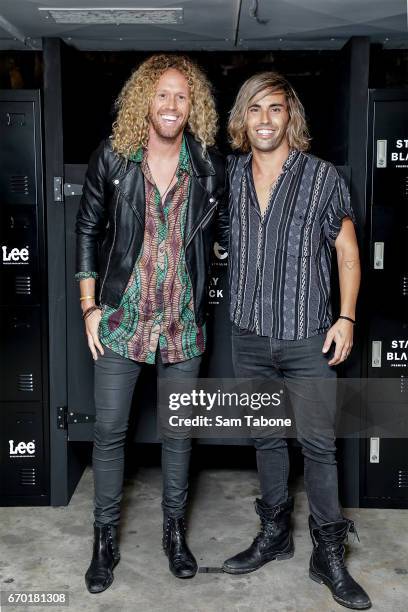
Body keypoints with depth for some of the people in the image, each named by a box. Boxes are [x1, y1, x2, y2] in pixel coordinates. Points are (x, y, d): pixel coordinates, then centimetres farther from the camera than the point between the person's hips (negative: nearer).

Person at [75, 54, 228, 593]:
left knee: (179, 429, 12)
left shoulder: (209, 165, -2)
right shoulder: (111, 158, -4)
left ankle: (174, 529, 33)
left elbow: (225, 229, 10)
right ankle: (106, 538, 26)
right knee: (109, 431, 6)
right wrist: (89, 306, -1)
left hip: (184, 321, 1)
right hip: (121, 318, -1)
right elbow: (88, 229, 3)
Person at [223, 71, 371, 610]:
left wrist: (345, 317, -8)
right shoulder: (230, 175, 5)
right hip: (250, 336, 4)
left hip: (308, 337, -3)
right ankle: (274, 534, 31)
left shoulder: (322, 177, -4)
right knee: (266, 438, 14)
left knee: (318, 444, 1)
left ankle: (329, 555, 16)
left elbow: (347, 250, 1)